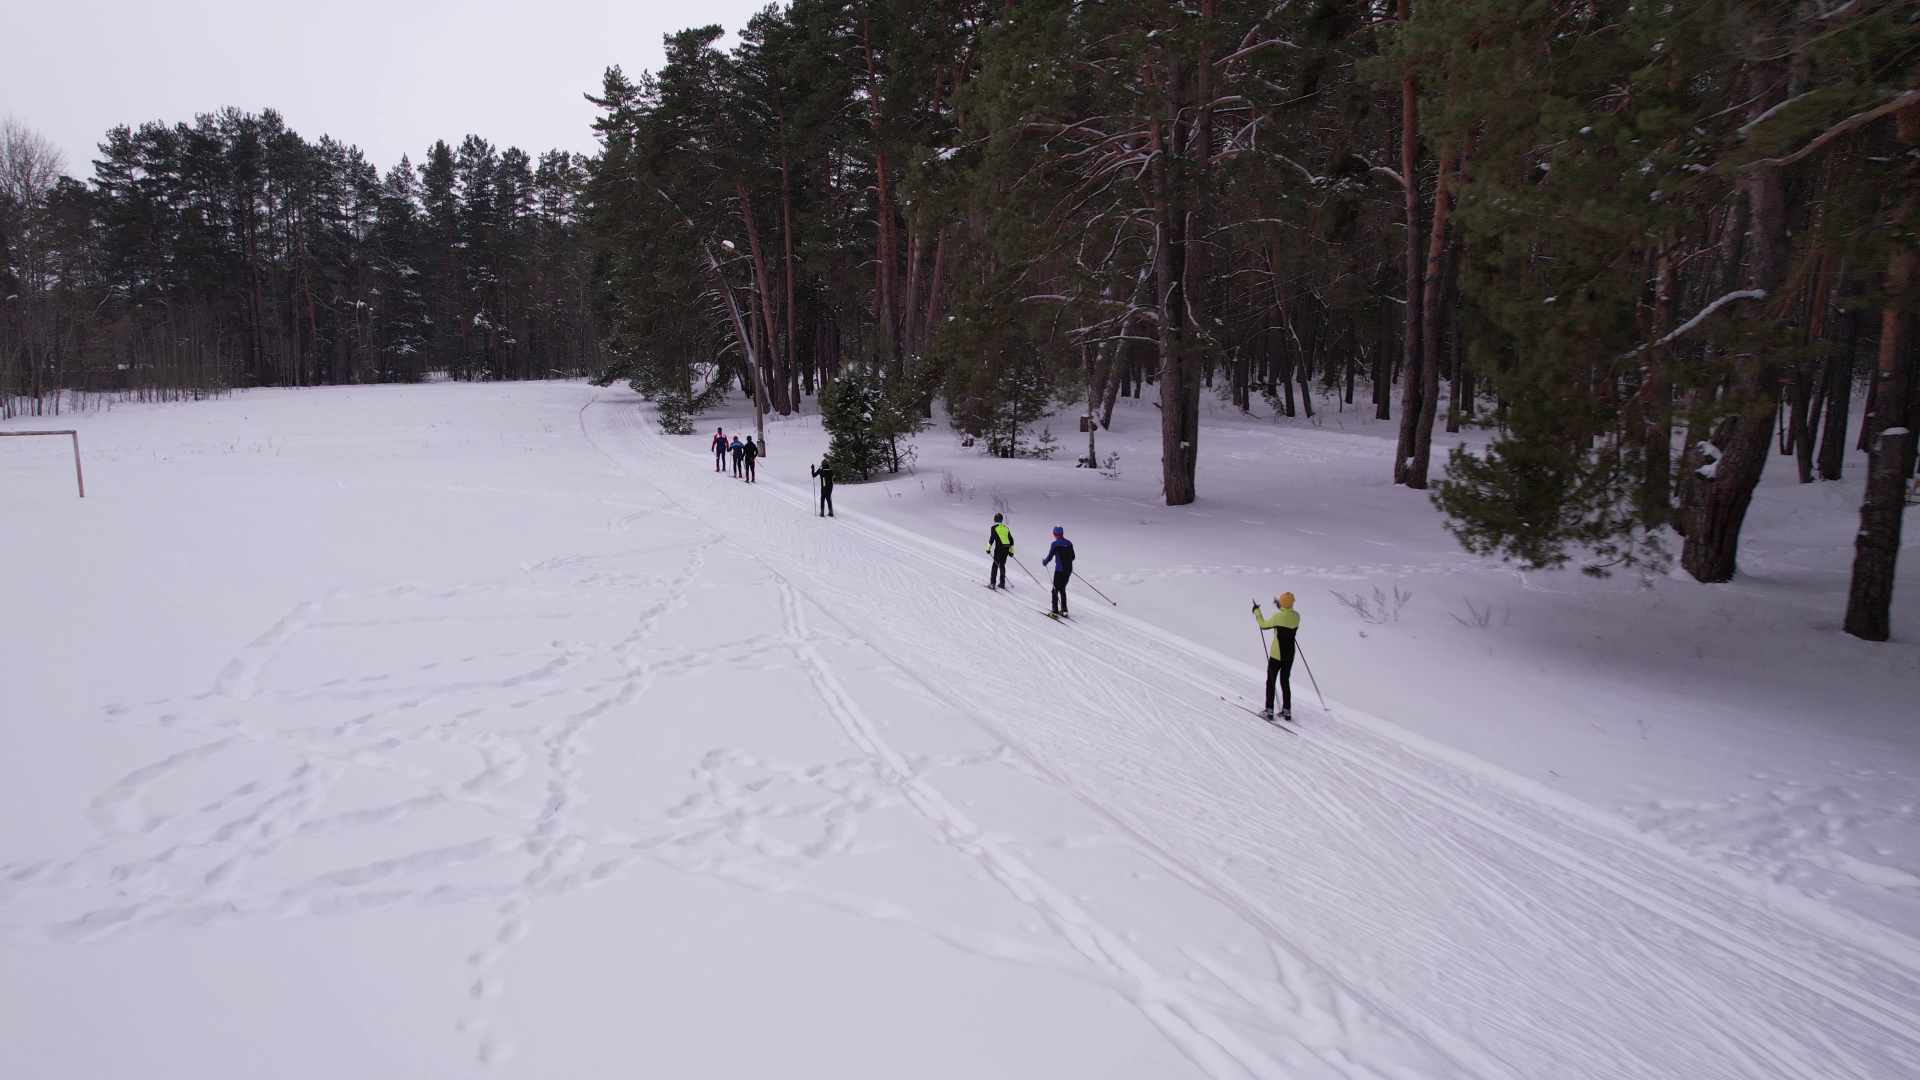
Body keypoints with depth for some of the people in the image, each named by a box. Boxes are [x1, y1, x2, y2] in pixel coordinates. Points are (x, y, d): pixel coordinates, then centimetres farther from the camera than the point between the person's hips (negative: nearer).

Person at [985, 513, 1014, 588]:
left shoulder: (994, 527, 1)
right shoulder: (1006, 528, 16)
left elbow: (992, 538, -8)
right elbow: (1011, 540, 14)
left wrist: (988, 548, -3)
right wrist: (1011, 550, 18)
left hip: (999, 547, -5)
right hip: (1006, 548, 5)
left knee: (995, 565, 0)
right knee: (1002, 565, 14)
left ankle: (992, 583, -4)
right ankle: (1002, 583, 14)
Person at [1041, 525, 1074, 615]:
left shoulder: (1055, 544, -13)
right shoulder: (1069, 543, 4)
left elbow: (1050, 557, -11)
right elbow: (1072, 557, 13)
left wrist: (1044, 562, 9)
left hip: (1059, 570, -5)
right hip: (1068, 570, 6)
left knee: (1055, 589, 5)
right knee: (1062, 589, 19)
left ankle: (1055, 611, 2)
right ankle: (1064, 610, 18)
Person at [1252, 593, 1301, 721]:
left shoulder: (1278, 617, -21)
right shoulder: (1296, 616, -4)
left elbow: (1263, 625, -6)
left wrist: (1257, 611, 8)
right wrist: (1280, 608, 23)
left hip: (1277, 654, -5)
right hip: (1290, 654, 5)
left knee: (1271, 681, 7)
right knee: (1285, 682, 17)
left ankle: (1269, 711, 8)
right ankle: (1287, 711, 18)